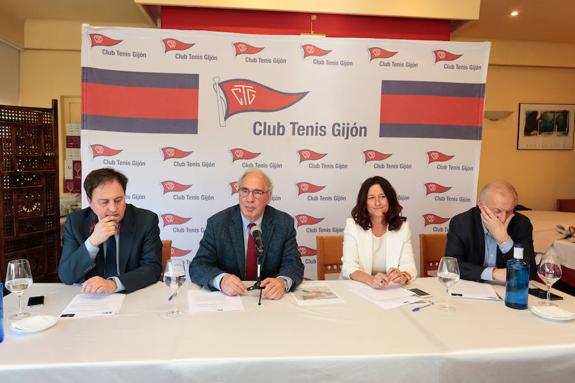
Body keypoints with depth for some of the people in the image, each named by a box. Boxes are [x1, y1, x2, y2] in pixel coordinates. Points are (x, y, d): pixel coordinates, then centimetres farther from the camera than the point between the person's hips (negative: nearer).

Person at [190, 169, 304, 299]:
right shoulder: (217, 223, -5)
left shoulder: (284, 223, -2)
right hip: (228, 297, -1)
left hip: (269, 298, 2)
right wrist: (221, 279, -30)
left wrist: (283, 282, -30)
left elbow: (293, 263, -7)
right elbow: (197, 266, -9)